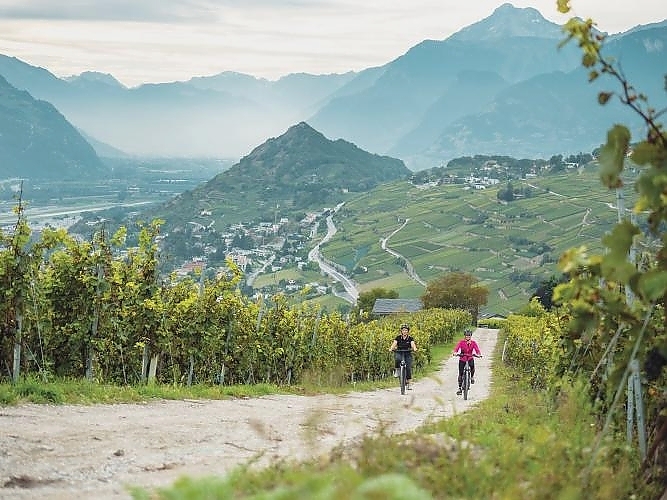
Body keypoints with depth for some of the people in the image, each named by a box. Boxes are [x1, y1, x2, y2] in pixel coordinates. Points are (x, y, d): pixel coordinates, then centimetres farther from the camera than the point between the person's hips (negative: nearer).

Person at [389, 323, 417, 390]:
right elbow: (394, 344, -12)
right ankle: (396, 370, -11)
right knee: (397, 359, -37)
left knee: (408, 367, -12)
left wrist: (414, 348, -38)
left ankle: (409, 383, -6)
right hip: (399, 353, -1)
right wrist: (391, 348, -33)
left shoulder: (410, 338, 1)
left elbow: (413, 344, -15)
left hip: (407, 354, 1)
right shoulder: (398, 337, 1)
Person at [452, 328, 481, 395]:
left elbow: (477, 350, -16)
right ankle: (459, 388, 10)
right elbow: (456, 348, -21)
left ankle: (472, 376, -5)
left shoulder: (473, 343, -6)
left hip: (470, 358, 0)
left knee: (472, 366, -34)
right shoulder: (461, 342, -9)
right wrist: (454, 352, -43)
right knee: (460, 374, -3)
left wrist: (479, 354, -38)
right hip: (462, 359, 0)